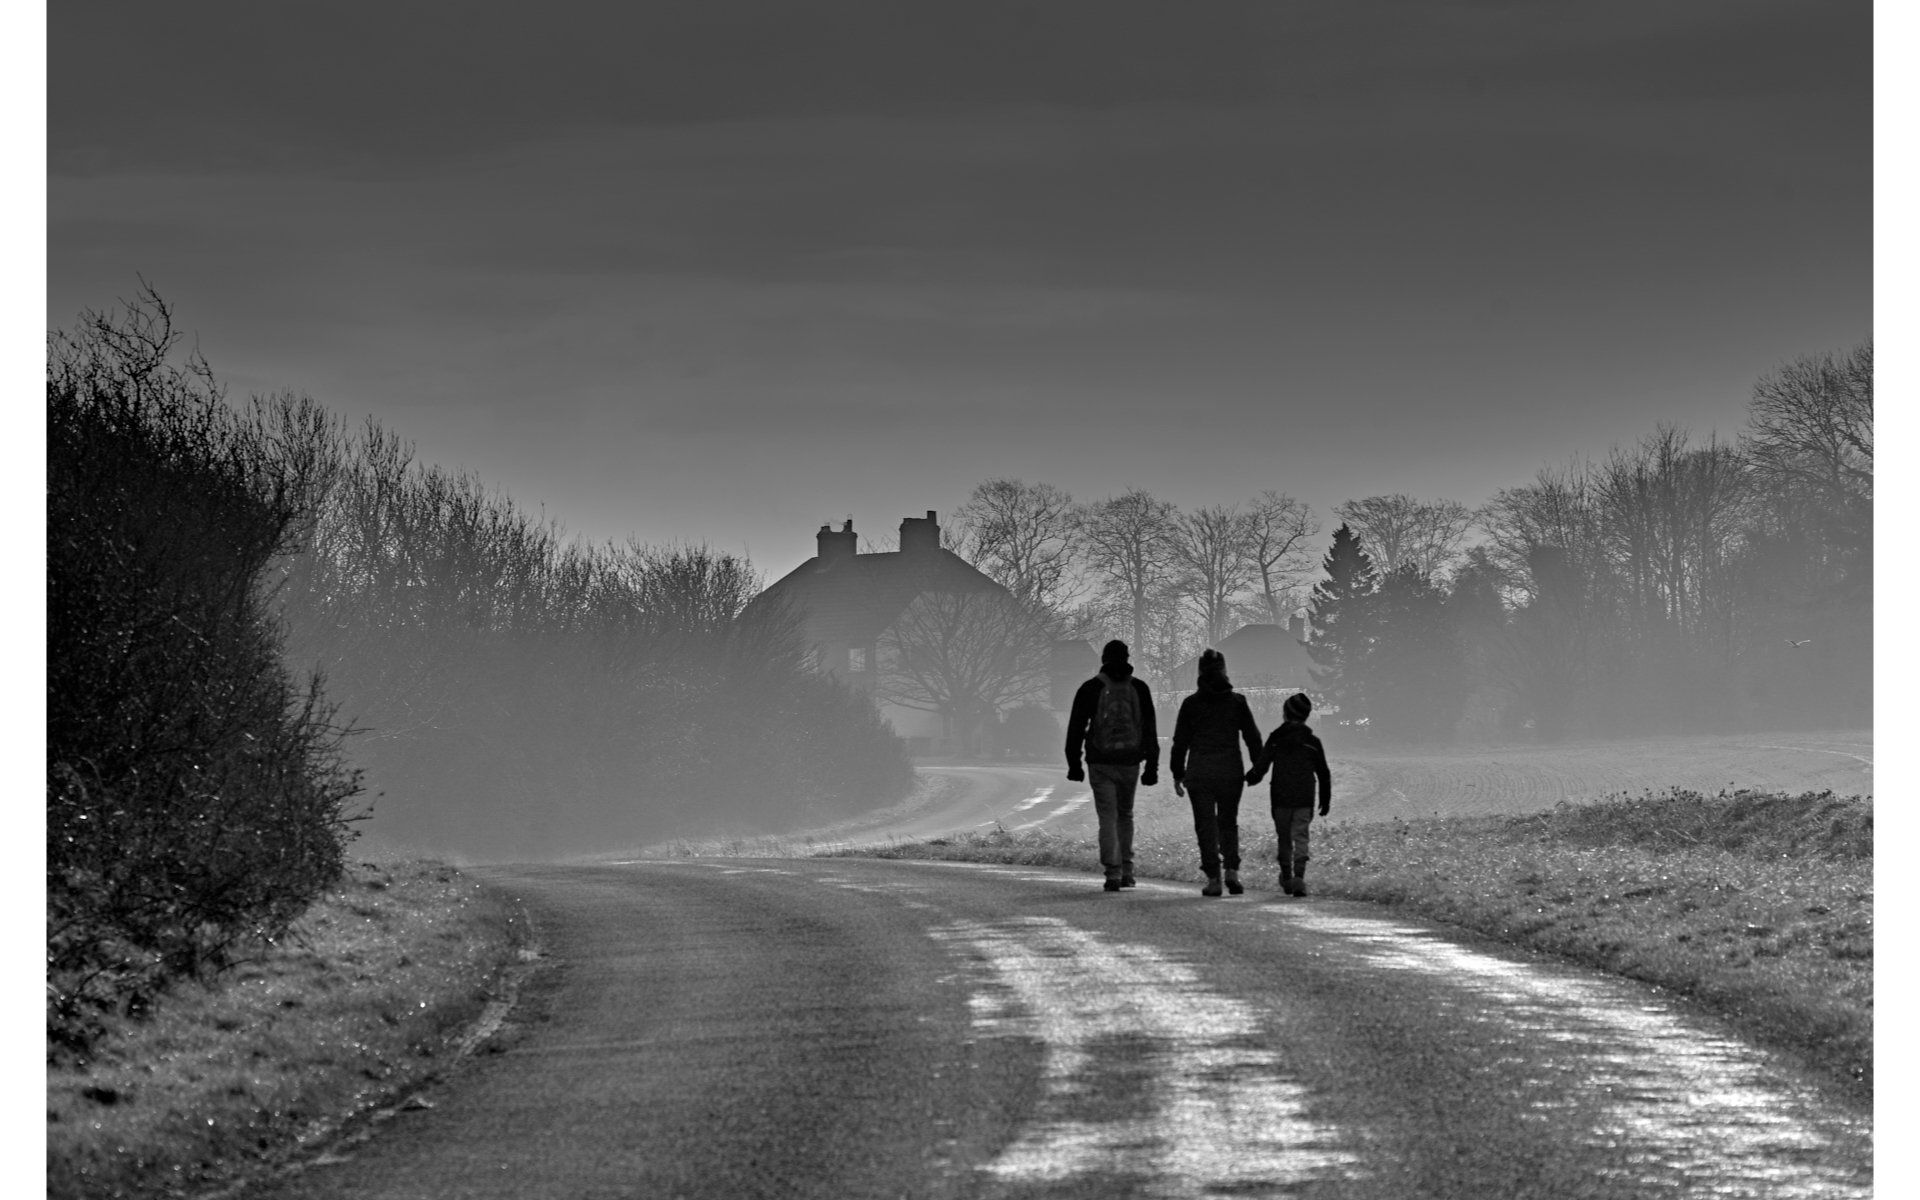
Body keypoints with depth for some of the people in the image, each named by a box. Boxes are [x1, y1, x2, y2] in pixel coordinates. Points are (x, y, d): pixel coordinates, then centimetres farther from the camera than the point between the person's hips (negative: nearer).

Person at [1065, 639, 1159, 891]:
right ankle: (1127, 871, 17)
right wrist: (1152, 766, 5)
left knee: (1108, 818, -1)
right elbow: (1150, 730, 2)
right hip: (1130, 762, 2)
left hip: (1100, 764, -2)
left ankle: (1113, 874, -11)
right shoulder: (1139, 689, 2)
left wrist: (1074, 764, 5)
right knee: (1125, 815, 19)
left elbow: (1075, 728, -2)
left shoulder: (1090, 689, -4)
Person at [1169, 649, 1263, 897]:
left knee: (1206, 825, 3)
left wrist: (1177, 774, 7)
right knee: (1228, 822, 14)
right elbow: (1253, 737, 4)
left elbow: (1180, 741, 0)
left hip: (1199, 773, -2)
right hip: (1231, 772, 2)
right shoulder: (1237, 701, 2)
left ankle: (1213, 878, -3)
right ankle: (1232, 870, -4)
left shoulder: (1191, 703, -2)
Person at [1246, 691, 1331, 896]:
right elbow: (1324, 774, 8)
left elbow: (1261, 765, -3)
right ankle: (1299, 876, -21)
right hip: (1305, 800, 0)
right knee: (1300, 837, -3)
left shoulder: (1275, 739, -3)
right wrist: (1326, 800, 17)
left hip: (1280, 798, 0)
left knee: (1284, 838, 13)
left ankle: (1286, 878, 20)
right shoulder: (1312, 742, 3)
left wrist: (1250, 777, 18)